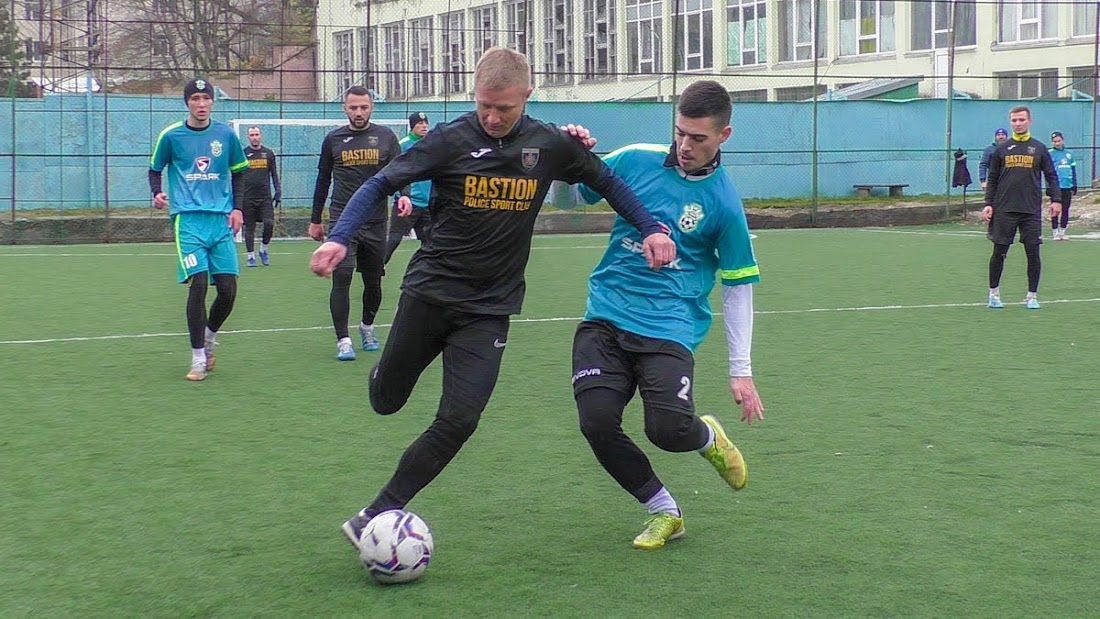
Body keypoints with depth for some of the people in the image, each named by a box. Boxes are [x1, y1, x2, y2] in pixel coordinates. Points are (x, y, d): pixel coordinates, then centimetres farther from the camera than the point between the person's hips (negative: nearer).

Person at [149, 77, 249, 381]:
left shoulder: (226, 134, 7)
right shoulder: (171, 135, 2)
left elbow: (238, 172, 18)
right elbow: (155, 169, 13)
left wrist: (237, 208, 7)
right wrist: (157, 193, -6)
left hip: (221, 220, 3)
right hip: (188, 219, -3)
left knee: (228, 290, -2)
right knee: (198, 284, -12)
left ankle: (209, 338, 27)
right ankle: (198, 358, -1)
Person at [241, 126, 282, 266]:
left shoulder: (268, 153, 10)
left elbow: (274, 174, 16)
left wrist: (278, 191, 7)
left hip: (265, 196, 1)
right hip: (248, 196, -1)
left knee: (269, 223, -12)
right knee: (249, 227, 1)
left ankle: (263, 249, 11)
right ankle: (251, 256, 9)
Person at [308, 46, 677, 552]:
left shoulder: (549, 144, 0)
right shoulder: (451, 139, -8)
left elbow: (605, 181, 16)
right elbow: (381, 185, -7)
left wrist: (650, 229, 5)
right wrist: (339, 238, -22)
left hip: (490, 309, 1)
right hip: (429, 292, -1)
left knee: (458, 421, -12)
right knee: (386, 401, 11)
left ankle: (374, 519, -3)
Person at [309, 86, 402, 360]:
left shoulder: (385, 137, 5)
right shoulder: (333, 140, 7)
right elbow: (323, 180, 14)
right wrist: (315, 220, 15)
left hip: (375, 221, 1)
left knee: (373, 282, 10)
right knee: (341, 278, -13)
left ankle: (367, 327, 34)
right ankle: (343, 340, -10)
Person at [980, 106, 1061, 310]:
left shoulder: (1039, 148, 8)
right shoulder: (1002, 149, 8)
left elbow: (1051, 176, 9)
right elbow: (992, 179, 10)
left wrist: (1055, 199, -3)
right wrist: (988, 204, 1)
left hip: (1032, 211, 0)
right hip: (1004, 209, 0)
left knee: (1033, 252, -1)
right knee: (999, 252, 1)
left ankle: (1032, 296, 8)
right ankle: (994, 293, 15)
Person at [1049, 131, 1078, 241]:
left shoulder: (1069, 154, 13)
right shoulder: (1050, 154, -1)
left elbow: (1073, 170, 17)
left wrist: (1074, 185, 13)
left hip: (1067, 187, 4)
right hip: (1056, 187, -4)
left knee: (1065, 210, 7)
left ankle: (1062, 232, 15)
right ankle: (1056, 233, 4)